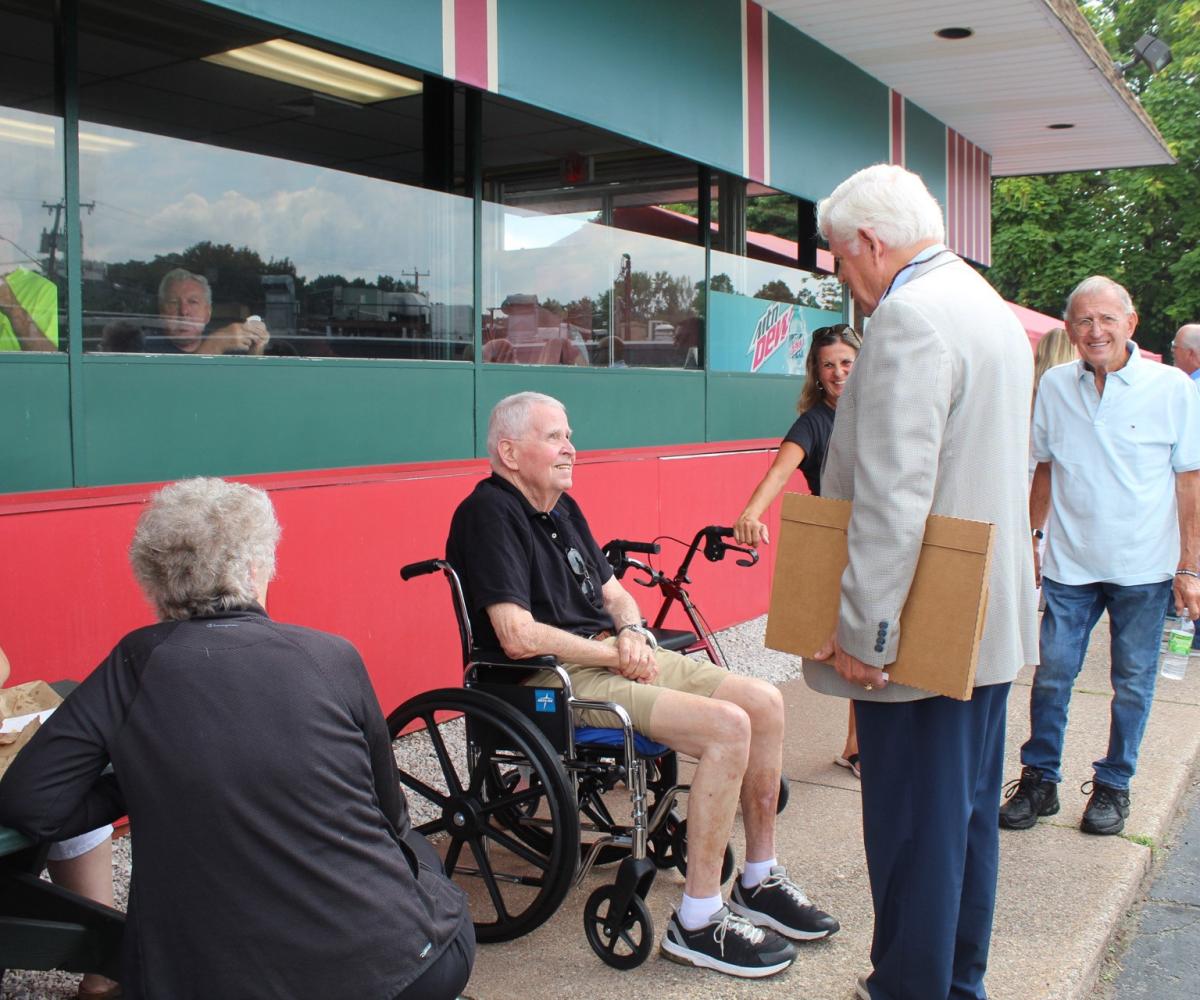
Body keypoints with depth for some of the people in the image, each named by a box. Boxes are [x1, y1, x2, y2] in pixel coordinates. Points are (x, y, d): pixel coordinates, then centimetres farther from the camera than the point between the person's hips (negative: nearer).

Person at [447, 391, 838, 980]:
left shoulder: (561, 507, 16)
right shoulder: (488, 514, -14)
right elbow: (518, 637, -23)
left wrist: (632, 632, -2)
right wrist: (614, 652, -14)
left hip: (613, 656, 10)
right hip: (558, 679, -10)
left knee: (764, 704, -1)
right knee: (727, 726, -24)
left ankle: (759, 881, 12)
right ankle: (697, 923, -14)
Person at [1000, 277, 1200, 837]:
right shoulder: (1055, 387, 2)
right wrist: (1032, 539, 11)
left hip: (1144, 569, -1)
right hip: (1069, 564, 2)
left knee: (1132, 684, 9)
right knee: (1051, 675, 4)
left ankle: (1113, 786, 25)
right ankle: (1039, 780, 19)